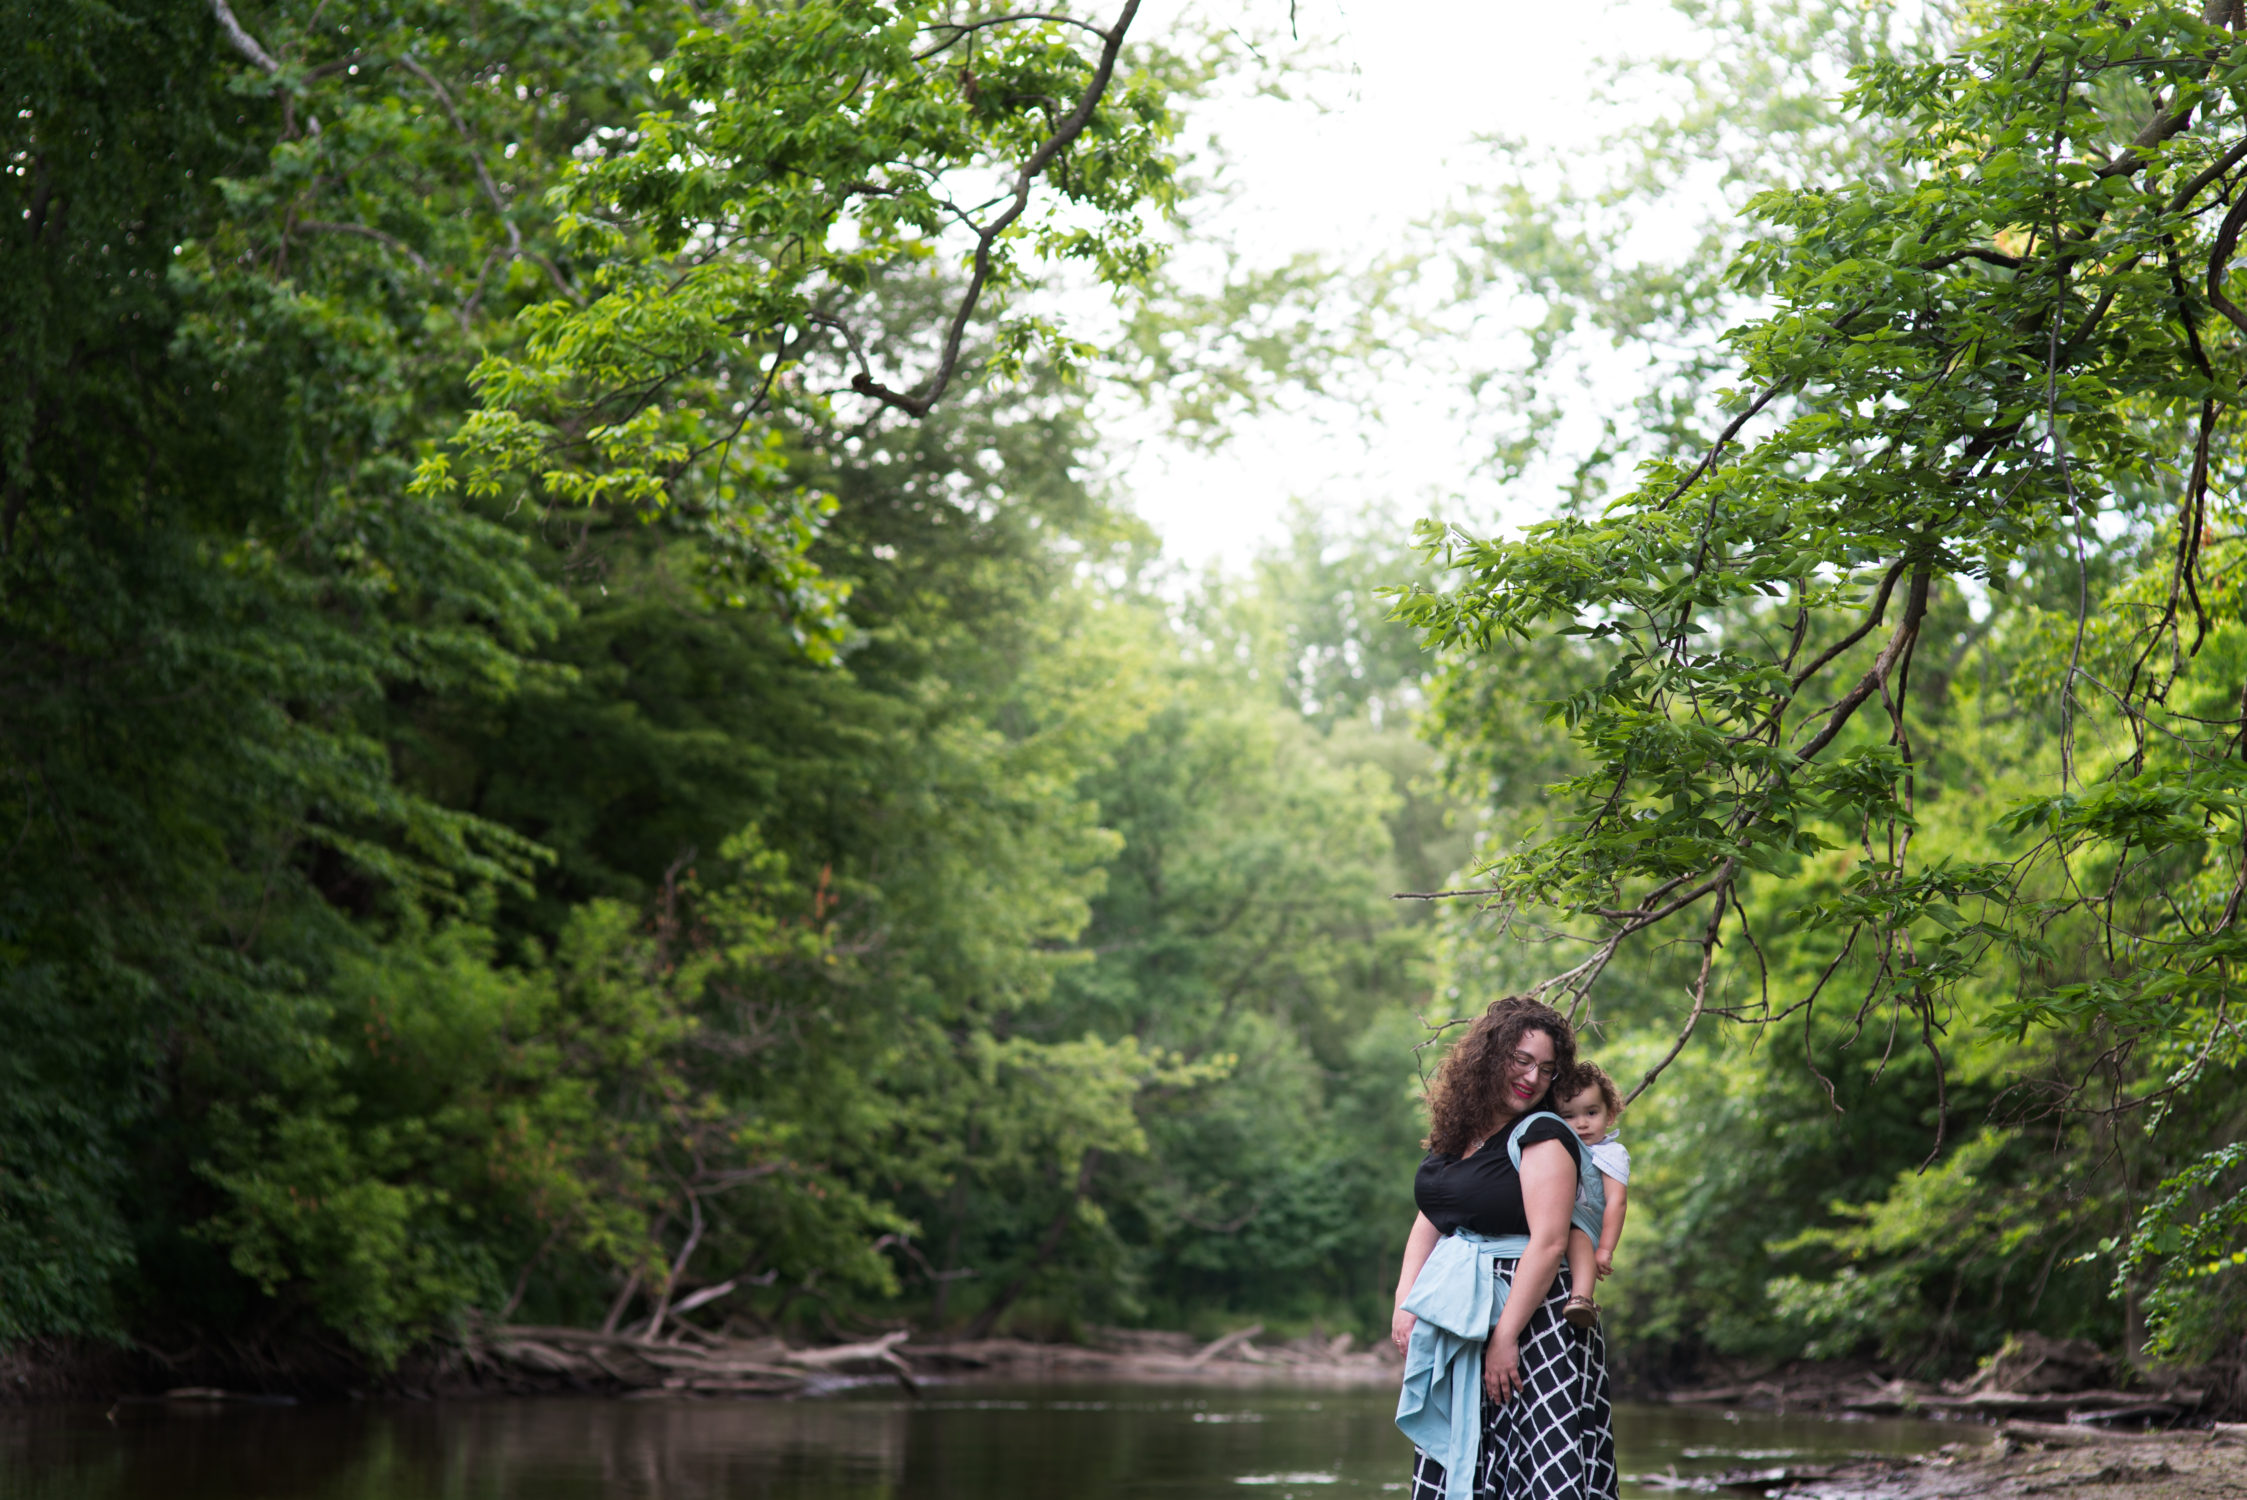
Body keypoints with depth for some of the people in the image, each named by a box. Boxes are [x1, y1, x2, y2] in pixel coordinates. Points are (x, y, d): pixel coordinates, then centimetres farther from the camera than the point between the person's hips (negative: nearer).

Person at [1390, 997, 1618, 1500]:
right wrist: (1405, 1301, 0)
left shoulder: (1542, 1137, -10)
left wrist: (1505, 1336, -21)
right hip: (1455, 1318, 7)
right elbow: (1430, 1220, 15)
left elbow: (1548, 1242, -18)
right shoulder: (1457, 1133, 12)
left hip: (1529, 1315, -7)